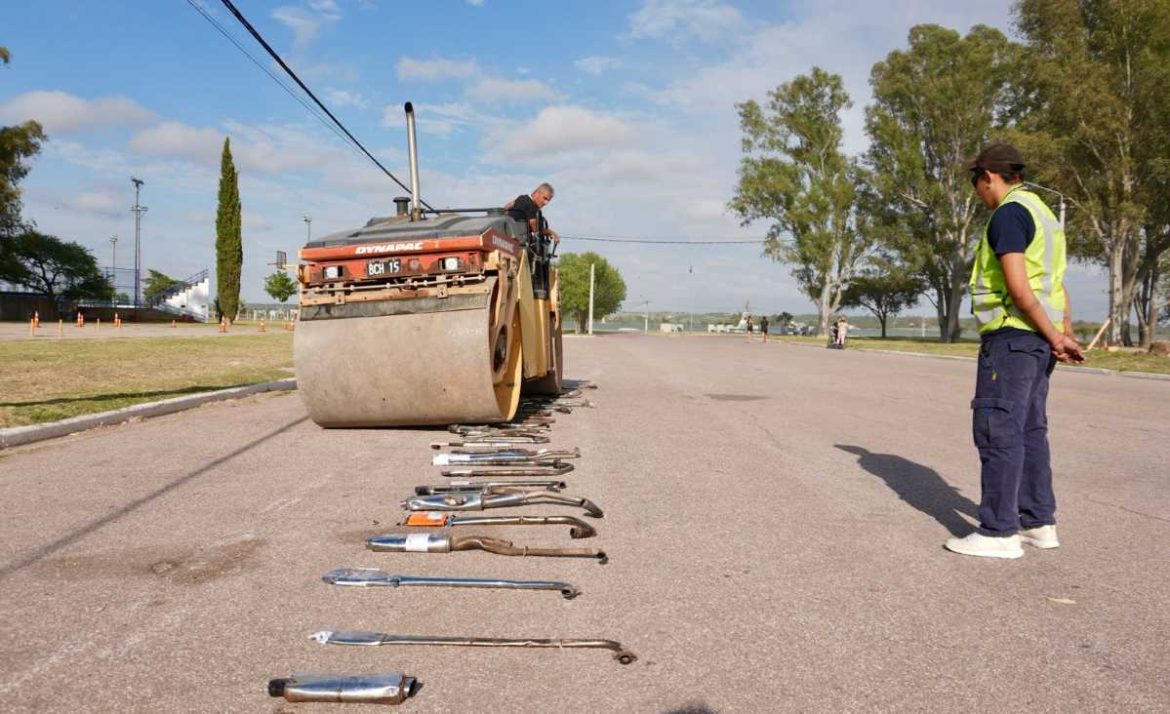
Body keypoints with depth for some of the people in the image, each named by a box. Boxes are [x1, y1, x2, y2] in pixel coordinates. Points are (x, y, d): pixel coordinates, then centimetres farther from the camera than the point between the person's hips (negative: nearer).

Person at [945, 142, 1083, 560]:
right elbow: (1057, 287, 16)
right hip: (1037, 338, 10)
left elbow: (1018, 286, -19)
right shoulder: (1043, 213, 21)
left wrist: (1055, 338, -13)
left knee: (998, 430, -7)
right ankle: (1039, 523, 17)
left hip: (1011, 334, -10)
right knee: (1029, 430, 12)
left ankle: (999, 532, -5)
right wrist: (1065, 334, 6)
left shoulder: (1008, 213, -11)